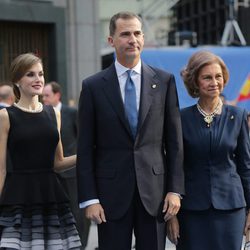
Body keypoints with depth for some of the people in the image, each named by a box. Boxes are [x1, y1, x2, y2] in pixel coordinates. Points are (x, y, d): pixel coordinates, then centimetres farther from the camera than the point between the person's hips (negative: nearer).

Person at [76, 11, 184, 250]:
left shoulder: (164, 81, 5)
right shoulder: (93, 86, 1)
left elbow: (174, 141, 6)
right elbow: (85, 149, 1)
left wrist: (175, 189, -1)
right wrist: (89, 199, -5)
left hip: (154, 190, 1)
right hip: (112, 192, -1)